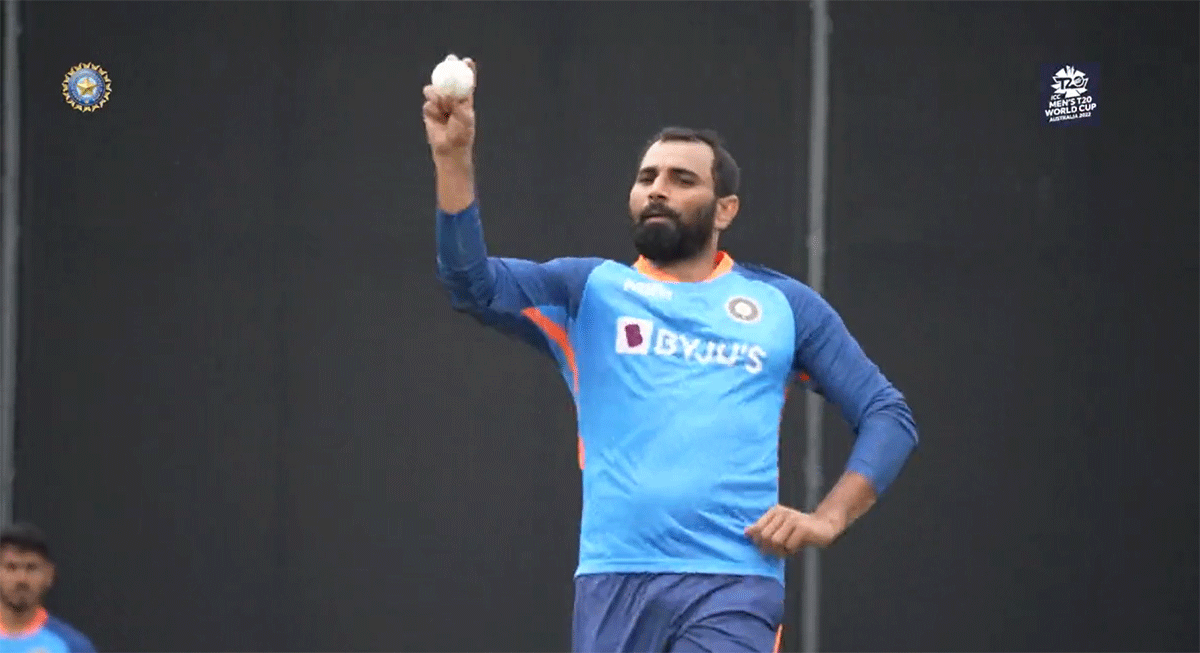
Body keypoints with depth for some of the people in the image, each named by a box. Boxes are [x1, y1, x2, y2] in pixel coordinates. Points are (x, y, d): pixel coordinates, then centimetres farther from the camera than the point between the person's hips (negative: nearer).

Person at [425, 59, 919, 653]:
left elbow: (888, 416, 14)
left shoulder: (785, 306, 13)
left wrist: (827, 519, -1)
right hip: (614, 583, 2)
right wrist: (454, 158, -13)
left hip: (734, 588, -2)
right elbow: (473, 283, -1)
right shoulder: (589, 291, 14)